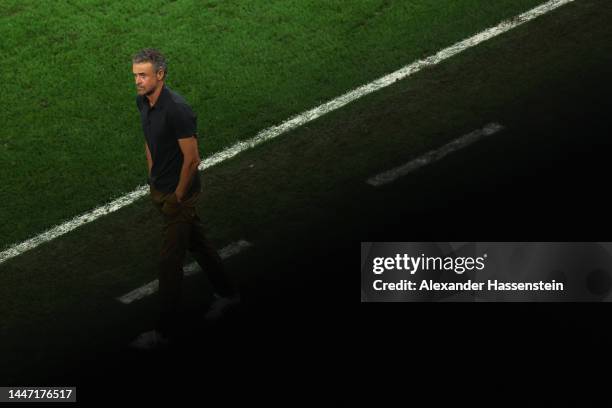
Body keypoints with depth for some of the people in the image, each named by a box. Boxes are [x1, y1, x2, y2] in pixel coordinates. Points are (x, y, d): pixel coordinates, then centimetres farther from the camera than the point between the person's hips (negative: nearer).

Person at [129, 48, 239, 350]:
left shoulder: (177, 110, -29)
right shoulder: (143, 101, -3)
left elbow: (192, 159, -24)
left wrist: (177, 197, -16)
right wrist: (152, 179, 14)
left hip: (180, 193, -8)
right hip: (159, 189, 9)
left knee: (169, 263, -1)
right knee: (196, 241, 24)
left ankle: (164, 331, 9)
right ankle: (227, 293, 43)